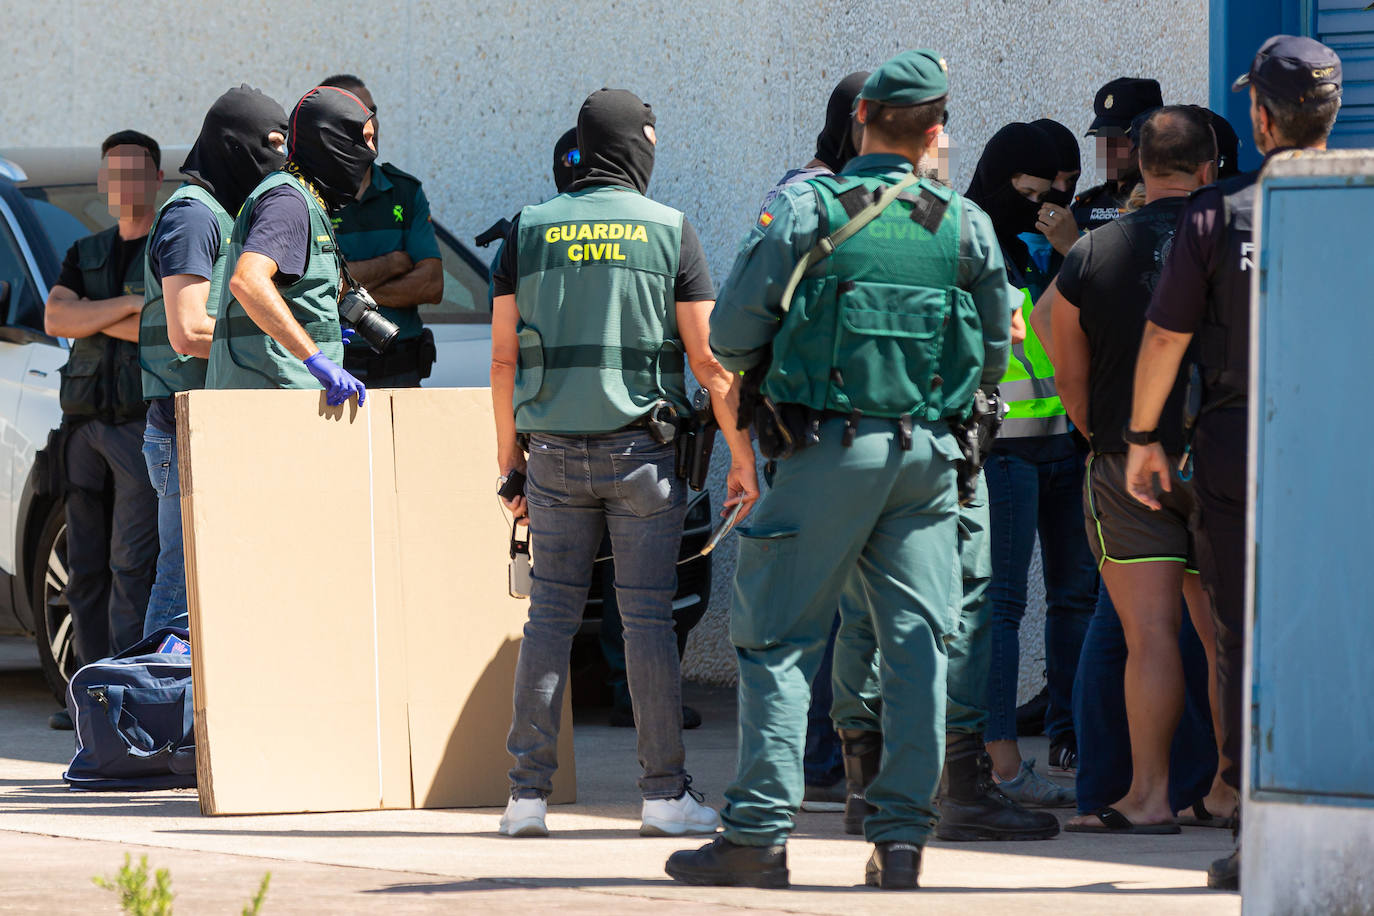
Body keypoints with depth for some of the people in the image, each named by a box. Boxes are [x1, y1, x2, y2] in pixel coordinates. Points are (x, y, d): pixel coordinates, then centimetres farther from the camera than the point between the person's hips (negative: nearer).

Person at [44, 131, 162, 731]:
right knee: (86, 568, 3)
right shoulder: (85, 255, 19)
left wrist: (91, 319, -6)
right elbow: (56, 318, 1)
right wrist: (132, 306, -11)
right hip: (87, 424, 6)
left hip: (147, 426, -6)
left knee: (133, 563, -13)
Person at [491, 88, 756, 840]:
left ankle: (528, 792, 2)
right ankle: (664, 793, 1)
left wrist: (509, 456, 13)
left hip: (555, 450, 2)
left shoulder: (530, 231, 5)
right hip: (642, 449, -2)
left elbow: (503, 357, 5)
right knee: (647, 616, 0)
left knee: (551, 614, 5)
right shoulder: (669, 232, -2)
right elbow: (709, 361, -4)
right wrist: (742, 458, 2)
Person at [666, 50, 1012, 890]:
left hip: (829, 449, -3)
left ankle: (761, 831, -6)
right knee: (918, 644, 5)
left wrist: (774, 370, 16)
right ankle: (902, 835, 2)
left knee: (780, 639, 0)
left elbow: (732, 334, -4)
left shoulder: (805, 207, -4)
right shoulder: (964, 224, 6)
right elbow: (994, 352, 13)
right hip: (930, 454, 3)